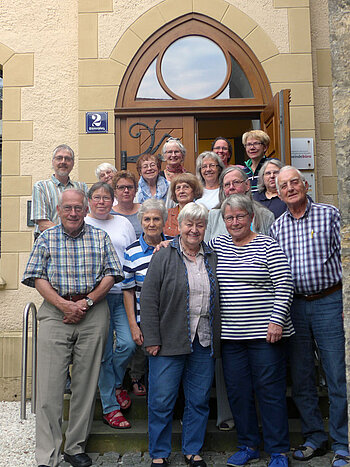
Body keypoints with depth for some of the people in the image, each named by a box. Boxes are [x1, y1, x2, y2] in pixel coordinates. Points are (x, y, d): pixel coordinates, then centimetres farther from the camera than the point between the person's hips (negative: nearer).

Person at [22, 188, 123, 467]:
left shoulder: (100, 237, 9)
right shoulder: (47, 239, 9)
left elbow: (111, 275, 3)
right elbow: (37, 277, 1)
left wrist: (86, 302, -8)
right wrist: (63, 304, -11)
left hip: (93, 313, 1)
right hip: (55, 312, 0)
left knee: (87, 383, 6)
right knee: (50, 384, -3)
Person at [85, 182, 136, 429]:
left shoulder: (123, 223, 13)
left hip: (123, 295, 2)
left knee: (128, 344, -9)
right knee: (104, 352, 2)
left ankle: (116, 383, 22)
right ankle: (110, 407, 16)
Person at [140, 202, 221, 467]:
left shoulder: (213, 259, 11)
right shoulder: (164, 258, -1)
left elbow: (220, 300, 15)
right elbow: (149, 301, -5)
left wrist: (218, 338, 8)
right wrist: (152, 340, -10)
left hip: (205, 343, 4)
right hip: (169, 342, -3)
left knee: (199, 400, 11)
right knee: (162, 400, 4)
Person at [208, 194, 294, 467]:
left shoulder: (268, 245, -4)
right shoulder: (217, 245, 9)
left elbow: (284, 286, -7)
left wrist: (276, 320, -14)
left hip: (264, 332, -4)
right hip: (230, 334, 5)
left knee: (270, 391, 3)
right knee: (237, 391, 11)